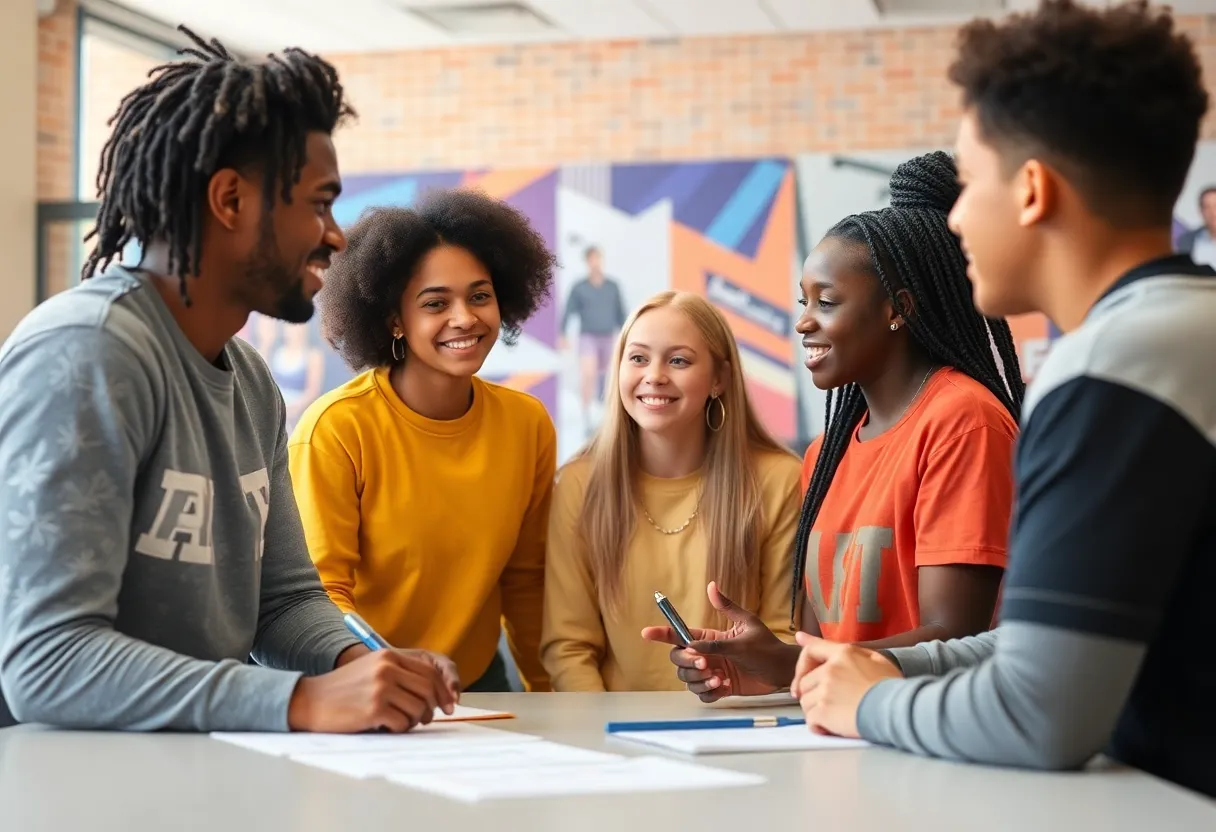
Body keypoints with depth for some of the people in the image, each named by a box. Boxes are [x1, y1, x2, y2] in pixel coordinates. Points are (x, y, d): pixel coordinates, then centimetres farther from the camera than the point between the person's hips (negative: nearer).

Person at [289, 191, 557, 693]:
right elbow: (321, 591, -13)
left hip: (477, 682, 4)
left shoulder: (529, 425, 1)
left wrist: (548, 693, 10)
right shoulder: (336, 427, -15)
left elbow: (524, 581, 10)